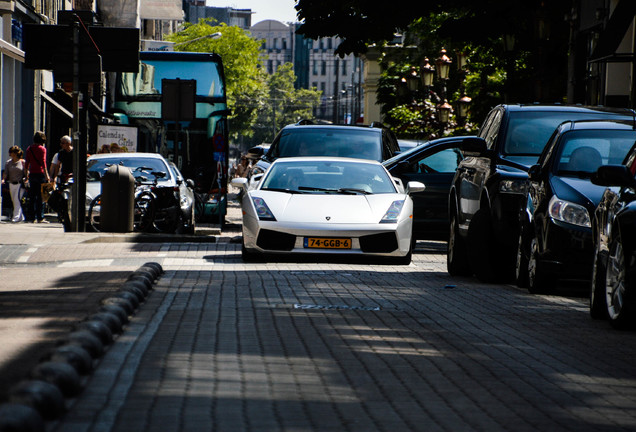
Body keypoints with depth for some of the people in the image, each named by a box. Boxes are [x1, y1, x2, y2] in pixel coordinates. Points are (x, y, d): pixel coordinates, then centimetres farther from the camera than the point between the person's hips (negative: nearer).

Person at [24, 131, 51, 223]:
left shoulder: (29, 149, 9)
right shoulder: (42, 149, -7)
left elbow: (27, 163, 12)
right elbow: (43, 163, -13)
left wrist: (26, 173, 21)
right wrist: (47, 175, -12)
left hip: (32, 174, 5)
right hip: (40, 174, -5)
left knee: (32, 196, 9)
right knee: (40, 197, -4)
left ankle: (32, 217, 9)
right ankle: (40, 218, -5)